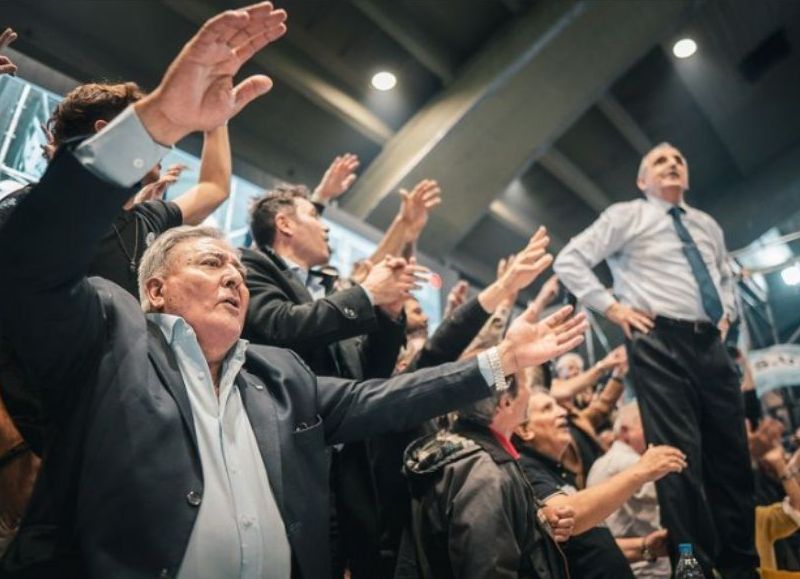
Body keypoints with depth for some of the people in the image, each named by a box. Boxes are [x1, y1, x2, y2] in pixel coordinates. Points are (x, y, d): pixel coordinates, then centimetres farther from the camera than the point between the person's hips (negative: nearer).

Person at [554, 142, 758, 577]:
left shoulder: (707, 226, 22)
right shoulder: (625, 216, 4)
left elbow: (725, 275, 38)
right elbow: (568, 261, -2)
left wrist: (727, 312, 18)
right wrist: (611, 307, -8)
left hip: (710, 344, 6)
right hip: (658, 343, -6)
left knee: (732, 453, 6)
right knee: (680, 455, -11)